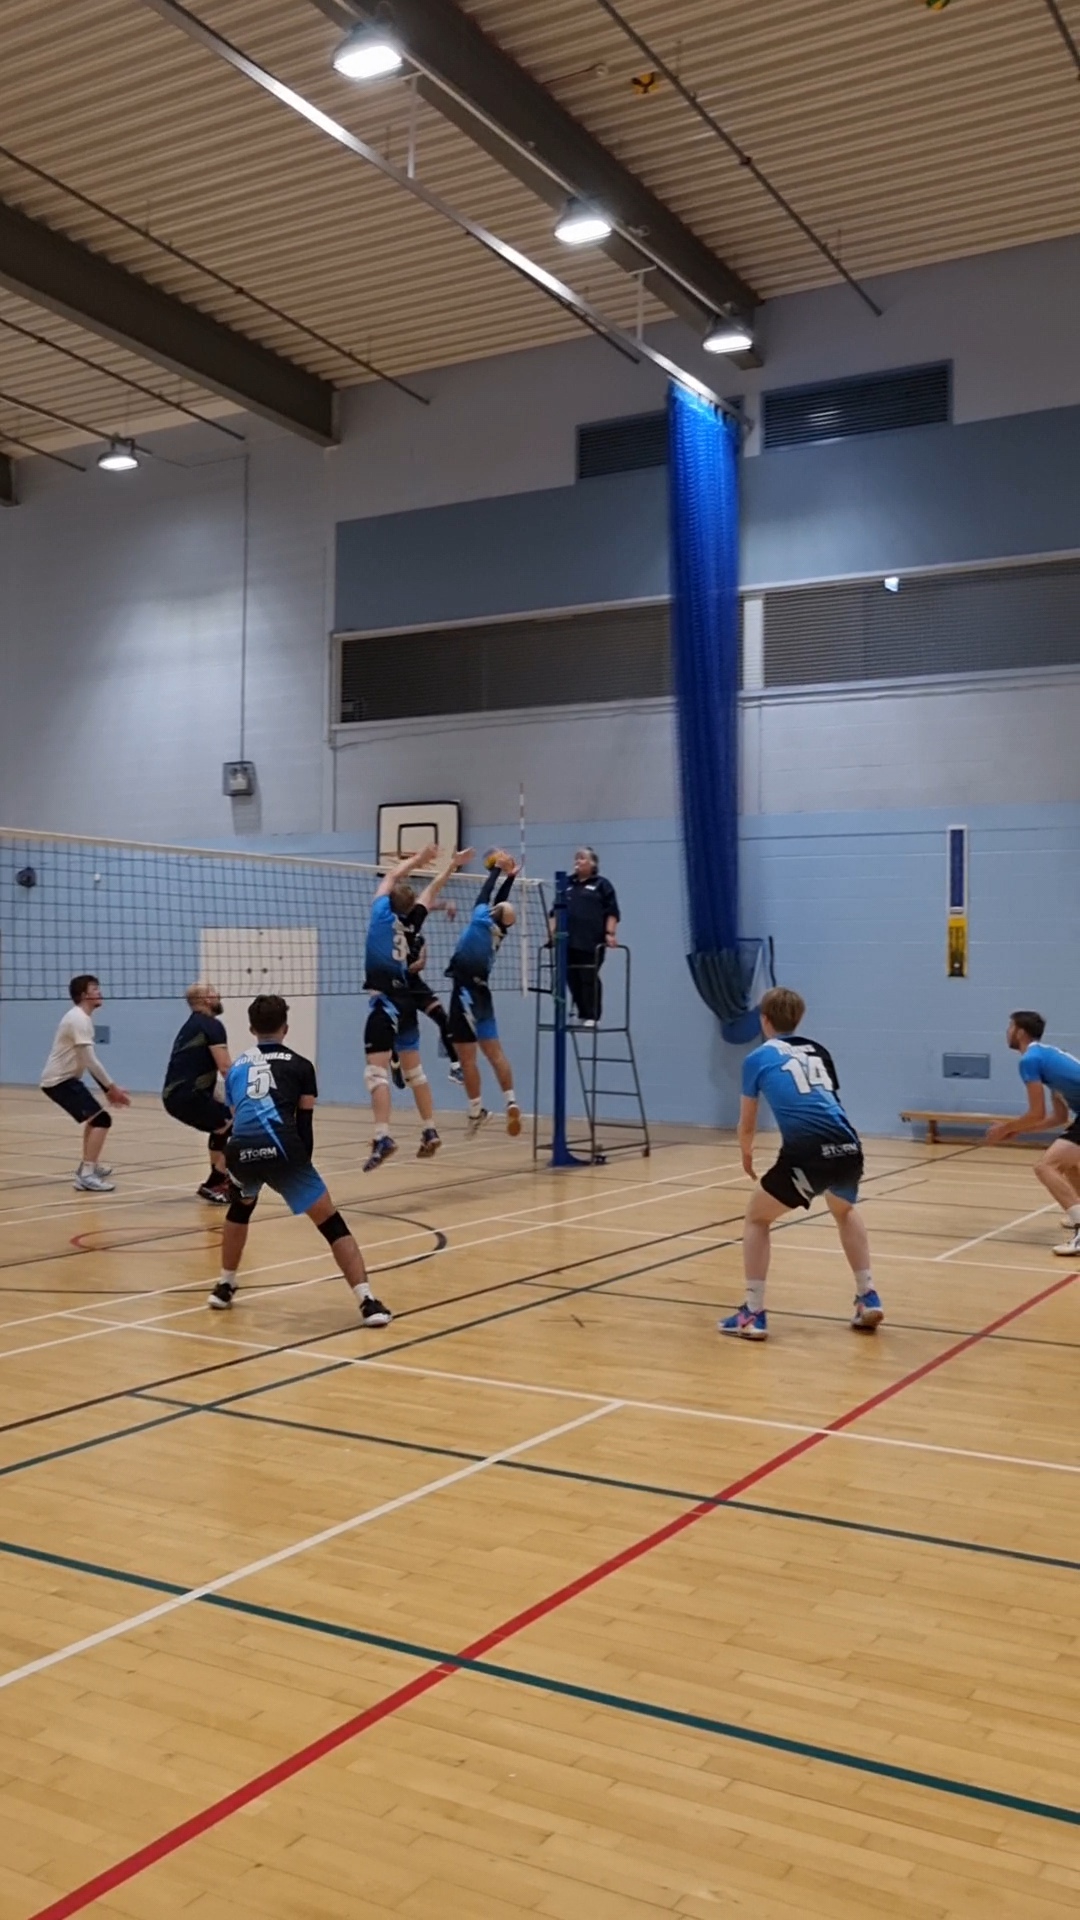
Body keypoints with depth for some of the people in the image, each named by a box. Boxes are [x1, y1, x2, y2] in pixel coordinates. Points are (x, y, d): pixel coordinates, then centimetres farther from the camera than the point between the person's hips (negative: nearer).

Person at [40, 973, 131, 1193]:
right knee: (101, 1119, -18)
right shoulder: (79, 1019, -18)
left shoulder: (81, 1018, 15)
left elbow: (88, 1061, 18)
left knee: (94, 1116, 28)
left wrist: (107, 1088, 12)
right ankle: (86, 1176, -23)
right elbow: (90, 1062, -23)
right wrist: (112, 1087, -17)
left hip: (64, 1078, 11)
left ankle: (88, 1166, 39)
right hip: (59, 1080, -11)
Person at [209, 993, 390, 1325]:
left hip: (240, 1151, 4)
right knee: (331, 1224, 3)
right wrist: (301, 1166, 24)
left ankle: (224, 1287, 42)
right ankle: (367, 1302, -8)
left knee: (241, 1207, 36)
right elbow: (304, 1124, 13)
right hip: (280, 1150, -4)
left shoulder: (236, 1067, 28)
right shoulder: (299, 1065, 18)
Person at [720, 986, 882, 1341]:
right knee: (845, 1211, 36)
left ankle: (753, 1315, 12)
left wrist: (747, 1155, 42)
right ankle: (868, 1299, 33)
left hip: (808, 1154, -5)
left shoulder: (758, 1058, 12)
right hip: (848, 1148, 5)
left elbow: (747, 1126, 20)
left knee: (756, 1217, 18)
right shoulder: (817, 1052, 24)